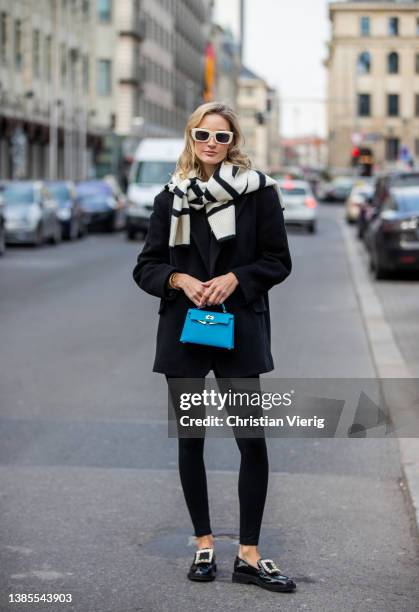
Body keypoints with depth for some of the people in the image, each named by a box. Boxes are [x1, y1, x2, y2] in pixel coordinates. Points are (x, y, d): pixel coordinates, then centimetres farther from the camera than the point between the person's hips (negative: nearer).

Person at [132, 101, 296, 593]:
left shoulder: (258, 190, 0)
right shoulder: (171, 196, 6)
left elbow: (278, 261, 0)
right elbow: (146, 266, 7)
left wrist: (234, 279, -15)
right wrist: (181, 280, -13)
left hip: (240, 329, -2)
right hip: (183, 329, 3)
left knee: (253, 441, -5)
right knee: (190, 438, 8)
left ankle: (249, 555, 4)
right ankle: (204, 544, 22)